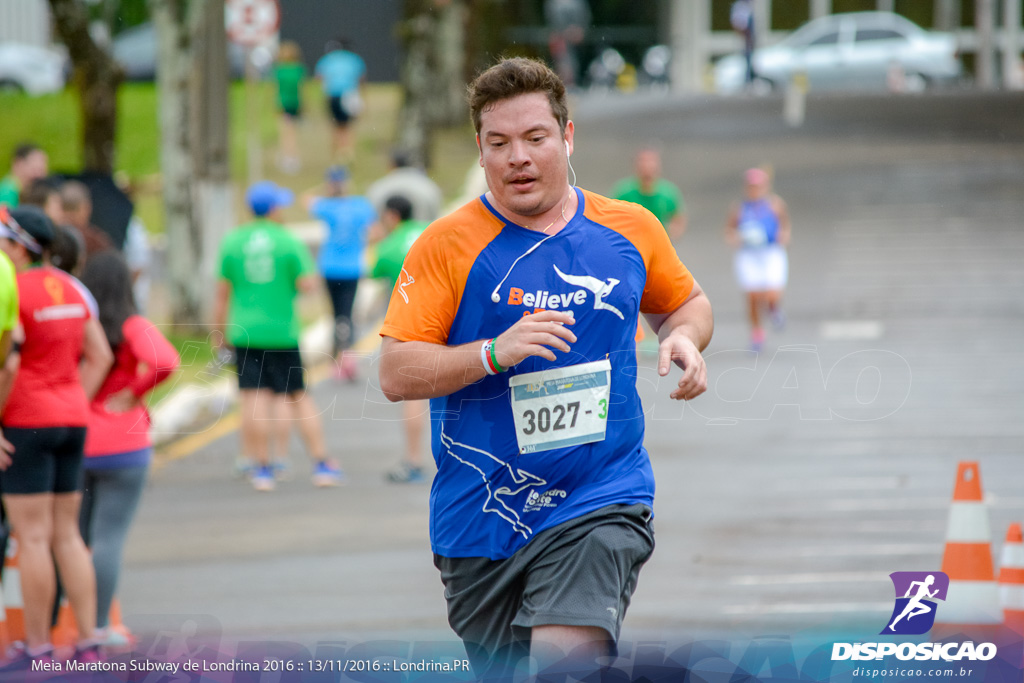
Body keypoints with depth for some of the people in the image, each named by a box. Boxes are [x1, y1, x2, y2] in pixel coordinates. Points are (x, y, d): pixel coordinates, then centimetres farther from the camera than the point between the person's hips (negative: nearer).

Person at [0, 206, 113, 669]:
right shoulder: (69, 289, 11)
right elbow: (99, 357, 14)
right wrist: (73, 413, 14)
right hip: (70, 420, 8)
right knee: (66, 536, 11)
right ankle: (88, 644, 9)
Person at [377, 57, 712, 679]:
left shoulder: (630, 230, 5)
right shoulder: (448, 244, -3)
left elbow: (686, 301, 25)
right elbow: (396, 375, -8)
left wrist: (684, 339, 1)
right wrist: (494, 353, -23)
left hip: (598, 506, 0)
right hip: (480, 520, 0)